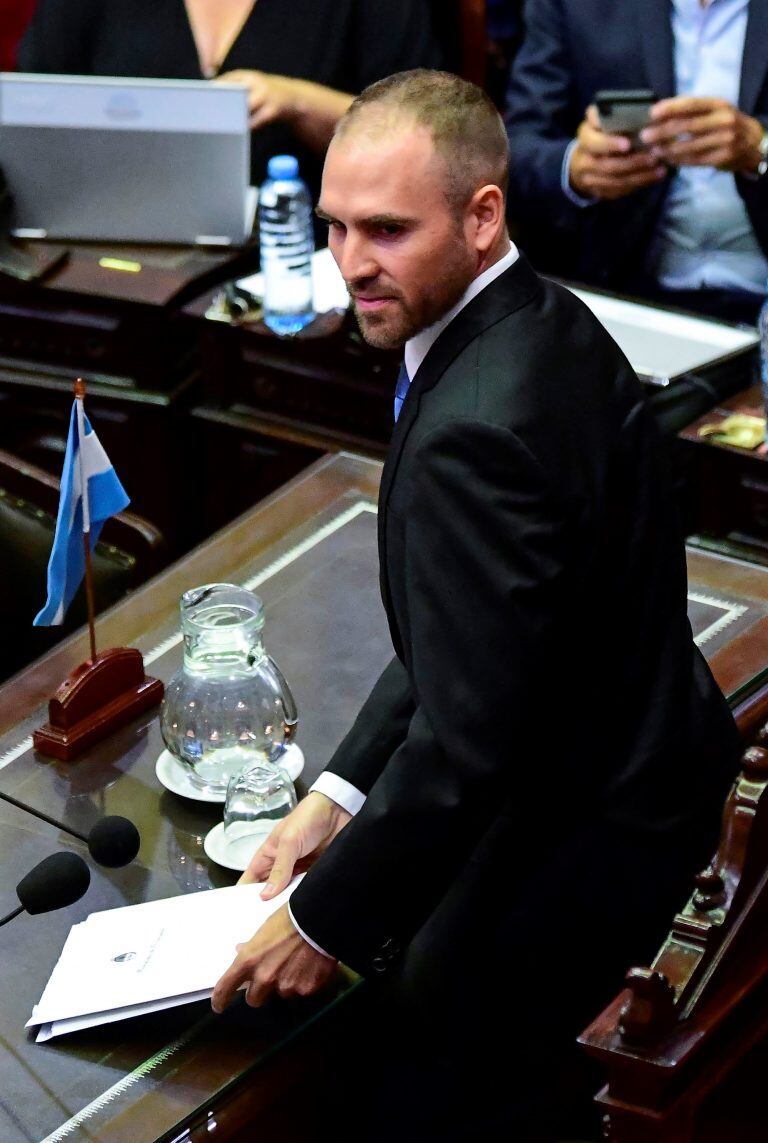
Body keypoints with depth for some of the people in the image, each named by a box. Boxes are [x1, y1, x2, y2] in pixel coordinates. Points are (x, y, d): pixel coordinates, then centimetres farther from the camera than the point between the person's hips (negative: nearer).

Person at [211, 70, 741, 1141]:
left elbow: (469, 740, -28)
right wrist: (338, 795, 6)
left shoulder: (476, 430, -32)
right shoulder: (543, 323, 0)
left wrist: (325, 920, -15)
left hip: (584, 836, -10)